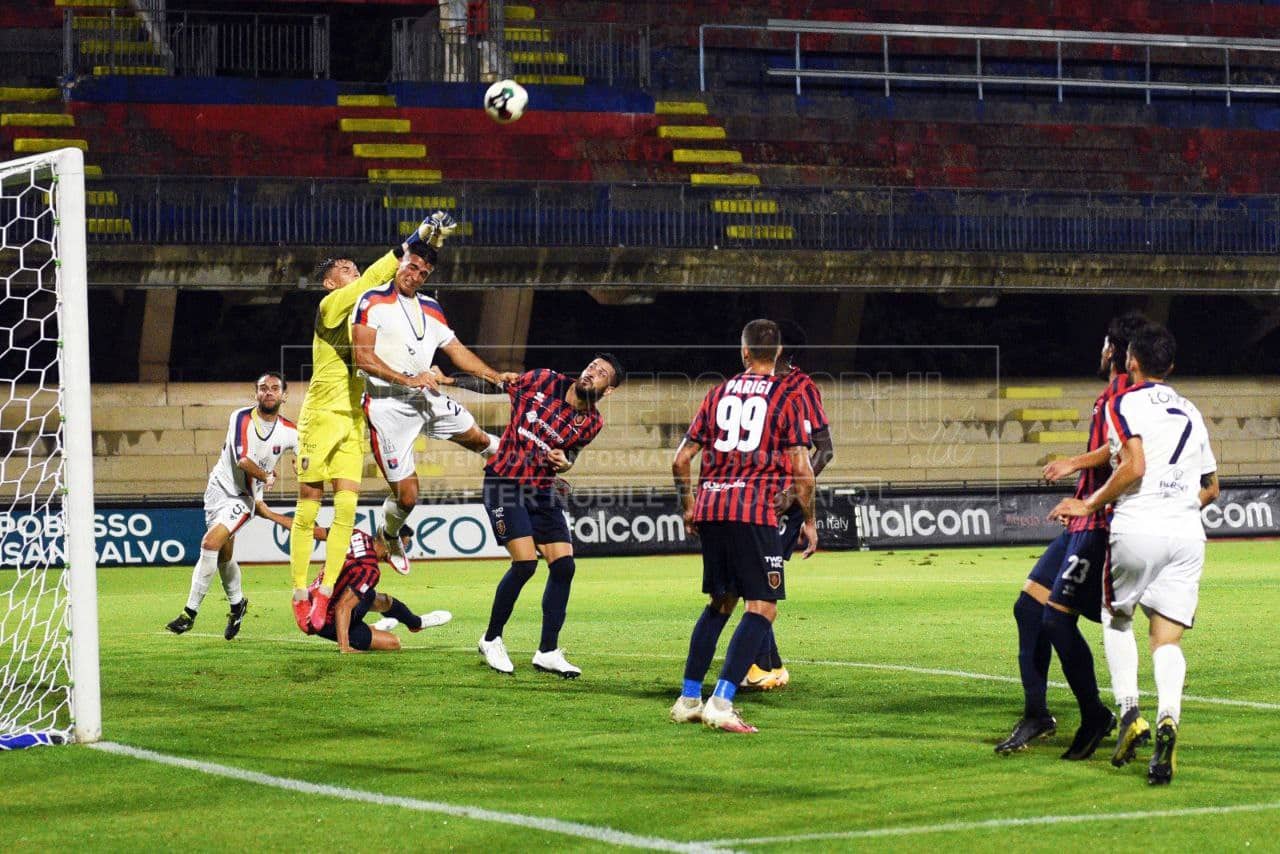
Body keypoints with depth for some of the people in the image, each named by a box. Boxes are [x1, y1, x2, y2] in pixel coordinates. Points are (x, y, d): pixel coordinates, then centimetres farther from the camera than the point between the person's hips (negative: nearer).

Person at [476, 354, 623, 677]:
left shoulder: (592, 423, -1)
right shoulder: (543, 381, -9)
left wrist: (563, 462, -11)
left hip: (542, 491, 4)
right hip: (503, 480, -4)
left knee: (563, 565, -4)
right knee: (525, 562, -16)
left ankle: (548, 652, 9)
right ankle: (491, 641, 2)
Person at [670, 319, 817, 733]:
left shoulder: (719, 393, 14)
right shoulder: (787, 399, 2)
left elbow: (681, 458, 14)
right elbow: (802, 471, -4)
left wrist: (688, 507, 27)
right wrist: (808, 521, 7)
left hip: (710, 509, 6)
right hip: (754, 510, -5)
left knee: (721, 601, 20)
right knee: (762, 608, -4)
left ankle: (688, 698, 19)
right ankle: (721, 703, -18)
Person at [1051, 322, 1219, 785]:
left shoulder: (1124, 403, 1)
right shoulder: (1190, 412, 20)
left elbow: (1133, 467, -13)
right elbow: (1211, 487, 25)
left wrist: (1089, 505, -3)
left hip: (1137, 530, -4)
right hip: (1187, 534, 4)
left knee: (1117, 618, 19)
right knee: (1167, 639, 1)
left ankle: (1128, 710, 2)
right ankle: (1168, 718, -26)